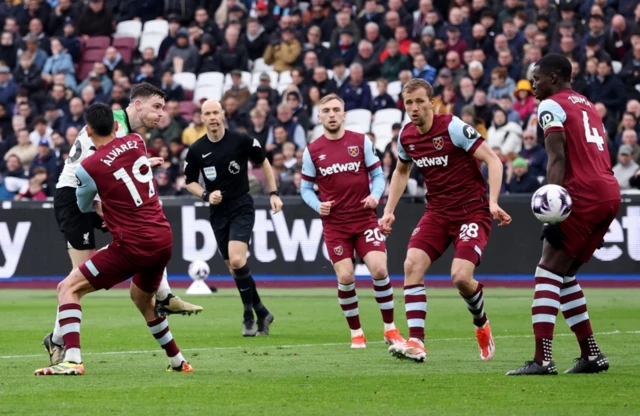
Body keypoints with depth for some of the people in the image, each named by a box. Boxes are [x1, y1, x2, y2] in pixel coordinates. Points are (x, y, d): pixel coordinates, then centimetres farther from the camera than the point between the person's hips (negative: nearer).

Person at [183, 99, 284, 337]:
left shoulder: (241, 141, -7)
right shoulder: (196, 150, -2)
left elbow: (263, 163, 8)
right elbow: (189, 182, 10)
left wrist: (274, 193, 5)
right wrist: (206, 195, -9)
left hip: (242, 208, -3)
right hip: (218, 213, 4)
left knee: (237, 260, -22)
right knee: (234, 269, 5)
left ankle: (249, 315, -7)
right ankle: (261, 313, 22)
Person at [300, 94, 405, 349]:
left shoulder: (361, 142, 1)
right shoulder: (312, 151, 2)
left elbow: (377, 175, 6)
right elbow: (306, 188, 10)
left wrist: (375, 196, -14)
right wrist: (318, 205, -10)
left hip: (364, 218, 0)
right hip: (334, 223, 0)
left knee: (379, 270, -14)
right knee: (345, 277, -9)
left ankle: (390, 329, 3)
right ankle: (356, 333, 10)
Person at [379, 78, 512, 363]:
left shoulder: (453, 128, -16)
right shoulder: (406, 137, 3)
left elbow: (492, 159, -16)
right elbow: (401, 171, 24)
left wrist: (493, 202, -27)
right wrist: (389, 210, 17)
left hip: (472, 210, -6)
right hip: (437, 212, 6)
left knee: (461, 276, -21)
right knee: (412, 264, -18)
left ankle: (481, 325, 12)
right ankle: (416, 342, -18)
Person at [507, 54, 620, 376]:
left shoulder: (551, 106, -1)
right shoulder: (588, 106, 25)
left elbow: (558, 159, -13)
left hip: (583, 193, -8)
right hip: (610, 194, 8)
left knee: (548, 272, -8)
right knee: (564, 275, 16)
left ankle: (542, 359, -19)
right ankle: (591, 354, 15)